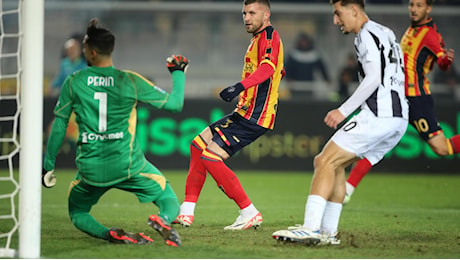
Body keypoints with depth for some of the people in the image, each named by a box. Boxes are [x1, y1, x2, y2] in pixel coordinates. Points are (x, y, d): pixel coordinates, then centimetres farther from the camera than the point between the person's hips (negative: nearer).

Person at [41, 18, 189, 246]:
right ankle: (163, 220, -25)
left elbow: (59, 125, 4)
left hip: (90, 168, 0)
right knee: (171, 202, 15)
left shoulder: (73, 82, -2)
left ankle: (110, 234, -9)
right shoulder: (131, 81, -4)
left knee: (77, 214, 24)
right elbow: (175, 103, 1)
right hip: (128, 165, 0)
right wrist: (179, 72, 19)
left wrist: (48, 165, 13)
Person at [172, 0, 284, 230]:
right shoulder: (258, 39, 19)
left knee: (210, 157, -16)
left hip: (254, 117, -11)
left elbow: (268, 67, -32)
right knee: (198, 146, 15)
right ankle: (186, 213, 16)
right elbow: (279, 71, 35)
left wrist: (240, 86, -47)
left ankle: (250, 213, -11)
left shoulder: (269, 36, -12)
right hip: (244, 113, 11)